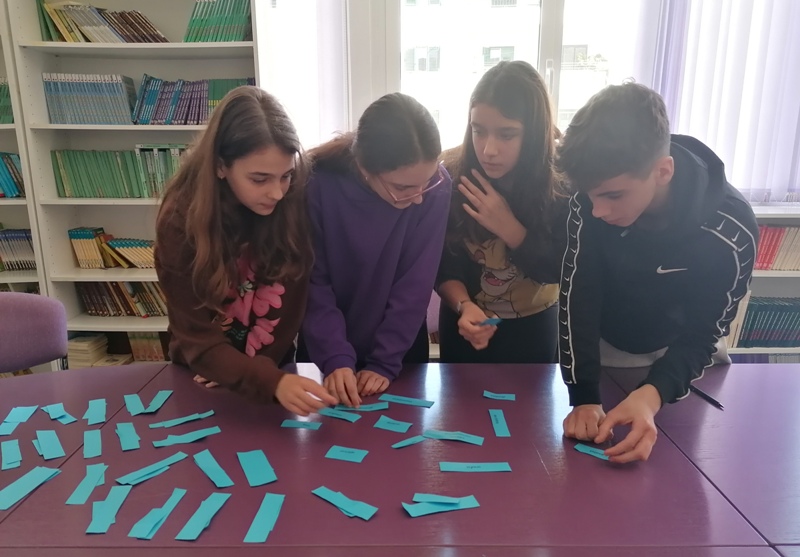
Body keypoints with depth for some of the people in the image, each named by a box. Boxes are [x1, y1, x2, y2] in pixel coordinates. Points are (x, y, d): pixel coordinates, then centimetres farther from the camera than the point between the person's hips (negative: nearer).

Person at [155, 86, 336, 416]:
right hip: (205, 380, -1)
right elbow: (198, 341, -22)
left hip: (276, 363, 1)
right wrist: (271, 382, -36)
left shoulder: (299, 199, -19)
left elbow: (295, 300, -10)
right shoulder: (181, 221, -21)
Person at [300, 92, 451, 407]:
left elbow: (416, 283, -18)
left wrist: (385, 361, -18)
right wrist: (335, 358, -26)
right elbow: (313, 281, -18)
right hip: (328, 346, 0)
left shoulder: (436, 186, -22)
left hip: (400, 346, 1)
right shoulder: (318, 184, -24)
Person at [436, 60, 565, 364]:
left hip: (534, 326, 0)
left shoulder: (560, 182, -20)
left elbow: (558, 269, -16)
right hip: (465, 322, 1)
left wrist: (508, 227, -30)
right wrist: (465, 306, -33)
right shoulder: (450, 175, -19)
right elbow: (443, 265, -14)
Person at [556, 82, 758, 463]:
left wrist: (652, 395, -45)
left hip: (679, 356, -1)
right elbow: (577, 293, -23)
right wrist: (583, 396, -32)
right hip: (602, 345, 1)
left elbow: (700, 338, -24)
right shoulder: (594, 194, -30)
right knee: (590, 450, 18)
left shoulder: (730, 233, -33)